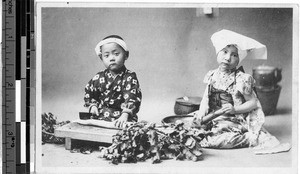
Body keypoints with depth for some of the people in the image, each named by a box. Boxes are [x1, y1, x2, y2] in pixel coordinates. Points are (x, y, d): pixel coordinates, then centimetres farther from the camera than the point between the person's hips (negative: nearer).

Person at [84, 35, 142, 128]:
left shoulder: (129, 77, -3)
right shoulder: (99, 77, 10)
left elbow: (131, 98, -15)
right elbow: (89, 93, 25)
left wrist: (125, 115, -30)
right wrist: (92, 105, 7)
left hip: (120, 118, -3)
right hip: (100, 117, 3)